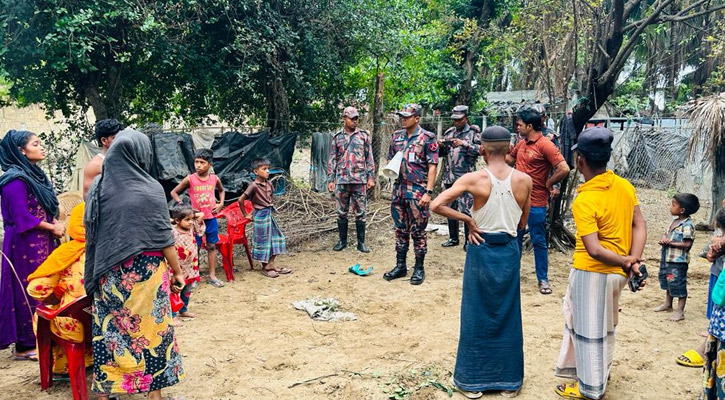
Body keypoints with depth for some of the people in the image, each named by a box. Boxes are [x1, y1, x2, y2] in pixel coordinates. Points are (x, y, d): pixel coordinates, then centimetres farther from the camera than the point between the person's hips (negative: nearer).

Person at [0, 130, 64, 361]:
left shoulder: (34, 174, 15)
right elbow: (21, 217, -18)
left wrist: (55, 225, 4)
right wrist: (52, 227, -10)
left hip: (40, 242, 9)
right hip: (25, 244, -9)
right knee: (28, 292, -3)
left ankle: (40, 339, 19)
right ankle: (25, 346, 6)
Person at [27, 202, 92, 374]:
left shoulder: (65, 252, -9)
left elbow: (36, 289, -10)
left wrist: (58, 299, 10)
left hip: (75, 326, -3)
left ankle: (59, 365, 32)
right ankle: (88, 358, 37)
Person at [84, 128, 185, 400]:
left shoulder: (97, 186, 2)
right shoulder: (150, 189, -11)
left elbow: (90, 233, 8)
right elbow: (164, 237, -9)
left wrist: (98, 272, 16)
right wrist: (177, 271, 0)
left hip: (109, 273, 4)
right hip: (145, 272, -4)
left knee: (109, 330, 12)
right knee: (149, 328, 8)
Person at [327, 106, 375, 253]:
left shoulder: (364, 136, 5)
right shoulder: (337, 137, 7)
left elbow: (369, 158, 5)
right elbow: (332, 160, 9)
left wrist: (371, 177, -1)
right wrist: (330, 179, 4)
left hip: (360, 180, -1)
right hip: (341, 180, 1)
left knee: (360, 213, 2)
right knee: (342, 212, 7)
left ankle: (361, 242, 10)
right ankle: (342, 241, 19)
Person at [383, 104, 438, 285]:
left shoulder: (427, 138, -7)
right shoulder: (397, 136, 10)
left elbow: (432, 166, -9)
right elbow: (391, 160, 20)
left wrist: (428, 192, -16)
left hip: (417, 190, -5)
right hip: (399, 189, 6)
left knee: (418, 231, 2)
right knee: (400, 229, 12)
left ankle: (419, 268, 13)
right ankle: (400, 266, 22)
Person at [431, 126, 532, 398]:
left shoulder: (473, 179, -13)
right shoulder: (525, 180, -5)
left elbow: (436, 206, -18)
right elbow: (522, 223, 5)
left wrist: (467, 219, -10)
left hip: (481, 250, -2)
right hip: (509, 252, 2)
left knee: (476, 315, 10)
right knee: (508, 316, 14)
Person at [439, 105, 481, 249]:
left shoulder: (474, 132, 0)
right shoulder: (449, 132, 14)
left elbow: (480, 150, -10)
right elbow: (441, 153, 19)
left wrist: (464, 144, -19)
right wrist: (440, 146, -3)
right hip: (449, 176, 6)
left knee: (467, 210, -6)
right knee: (450, 208, 12)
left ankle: (469, 241, 3)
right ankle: (453, 238, 23)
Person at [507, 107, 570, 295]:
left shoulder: (545, 146, -16)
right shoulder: (521, 144, 8)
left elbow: (564, 169, -22)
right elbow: (509, 159, 27)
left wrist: (547, 184, -10)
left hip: (536, 203, -7)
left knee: (539, 241, 4)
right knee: (515, 237, 16)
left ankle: (543, 279, 16)